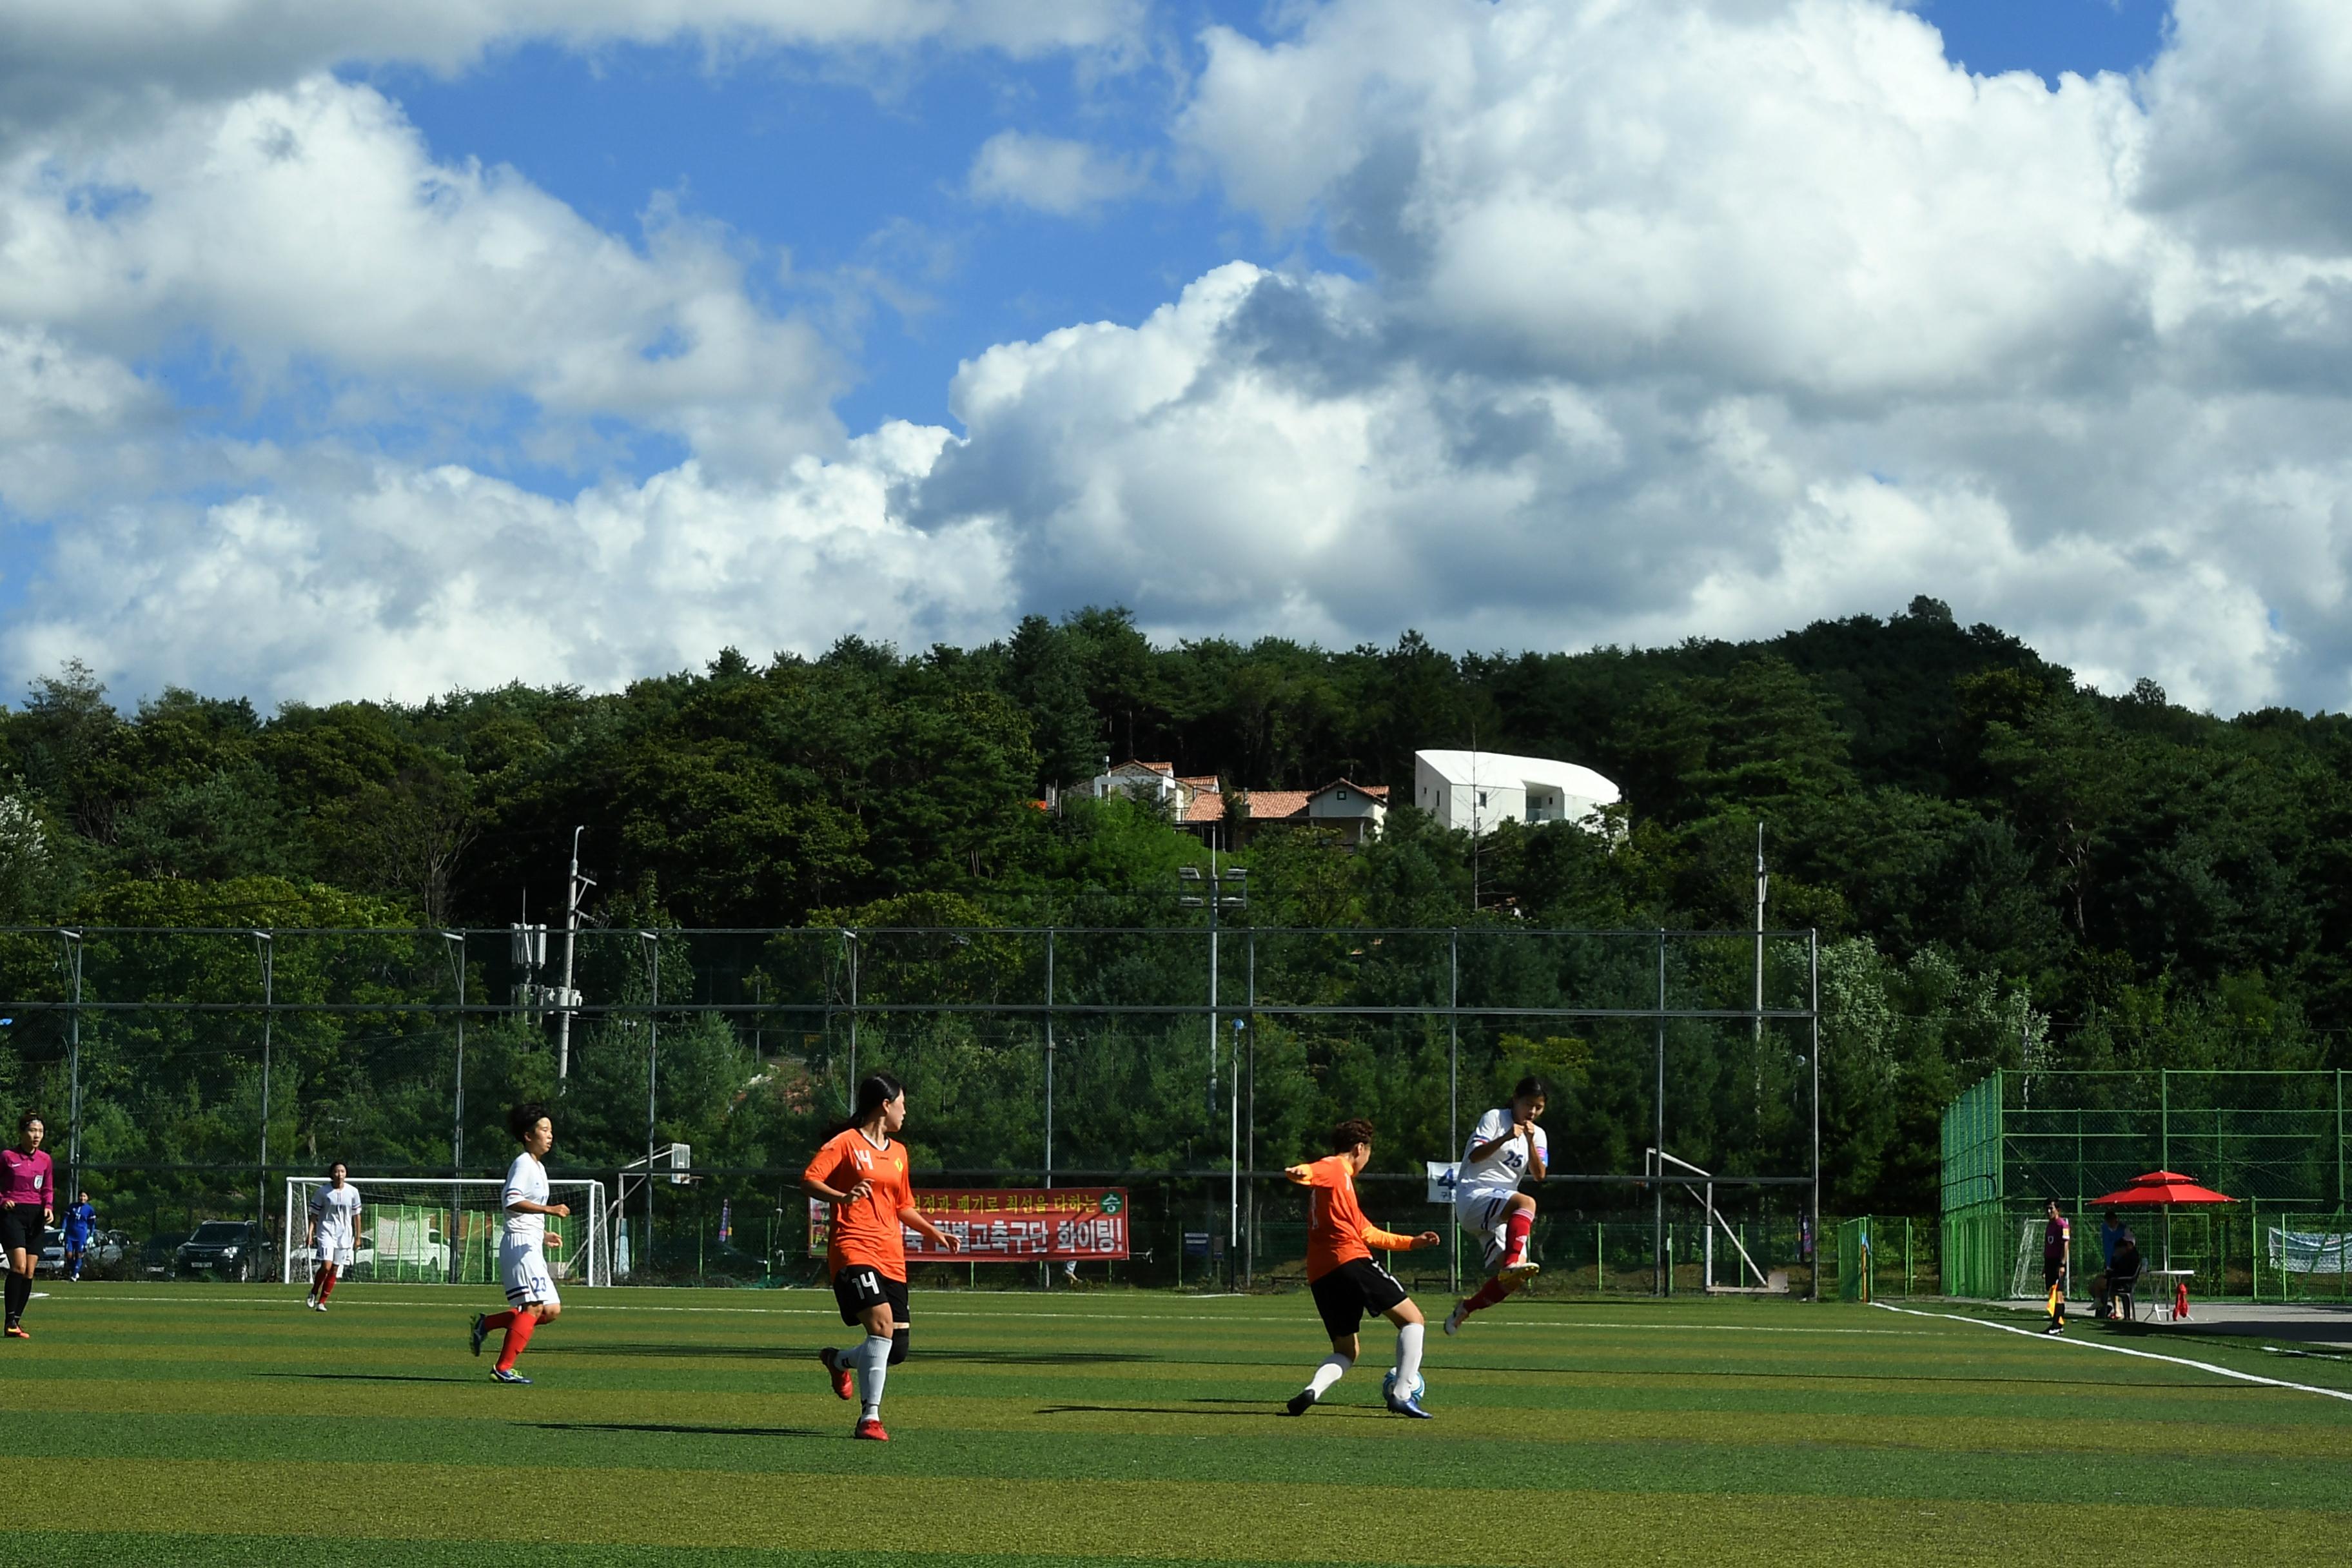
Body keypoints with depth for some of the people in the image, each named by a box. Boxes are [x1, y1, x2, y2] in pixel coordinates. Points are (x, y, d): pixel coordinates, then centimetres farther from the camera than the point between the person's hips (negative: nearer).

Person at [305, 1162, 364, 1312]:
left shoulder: (352, 1192, 4)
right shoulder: (322, 1192, -2)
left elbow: (356, 1216, 11)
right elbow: (314, 1215, 2)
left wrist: (357, 1238, 10)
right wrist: (310, 1234, -7)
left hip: (345, 1235, 3)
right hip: (326, 1231, -3)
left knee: (334, 1271, 2)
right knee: (326, 1266, -18)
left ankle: (321, 1302, 11)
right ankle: (313, 1293, 5)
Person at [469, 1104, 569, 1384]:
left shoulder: (539, 1167, 22)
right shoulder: (523, 1164, -8)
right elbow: (512, 1201, -23)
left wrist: (543, 1234, 22)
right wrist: (550, 1210, -28)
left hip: (532, 1247, 10)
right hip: (520, 1244, -10)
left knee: (551, 1311, 4)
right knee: (534, 1307, -16)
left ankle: (486, 1323, 11)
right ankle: (503, 1368, -18)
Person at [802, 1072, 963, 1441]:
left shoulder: (898, 1152, 21)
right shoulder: (846, 1143, -1)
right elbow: (809, 1181, -11)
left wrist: (935, 1233, 22)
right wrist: (843, 1197, -28)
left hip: (891, 1257, 7)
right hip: (854, 1249, -7)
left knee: (898, 1347, 1)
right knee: (882, 1324, -25)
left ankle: (839, 1361, 32)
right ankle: (870, 1417, -23)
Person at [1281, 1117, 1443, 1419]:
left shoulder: (1340, 1182, 32)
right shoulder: (1335, 1169, 4)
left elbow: (1368, 1233, 39)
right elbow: (1314, 1172, -22)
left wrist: (1412, 1242, 43)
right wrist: (1301, 1173, -46)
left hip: (1321, 1277, 9)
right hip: (1350, 1262, -9)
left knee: (1346, 1351, 16)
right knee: (1412, 1320, 1)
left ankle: (1311, 1391, -12)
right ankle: (1402, 1394, -12)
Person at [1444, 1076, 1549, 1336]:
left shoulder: (1538, 1135, 17)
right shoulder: (1495, 1118, 0)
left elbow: (1539, 1175, 1)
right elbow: (1474, 1156, -13)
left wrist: (1530, 1142, -12)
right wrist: (1505, 1138, -27)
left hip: (1501, 1215, 7)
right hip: (1474, 1196, -7)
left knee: (1510, 1280, -5)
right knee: (1526, 1203, -37)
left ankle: (1466, 1308, 17)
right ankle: (1512, 1263, -55)